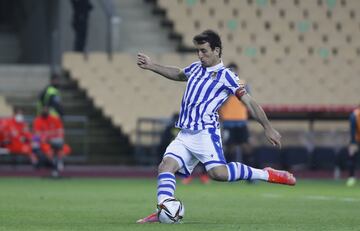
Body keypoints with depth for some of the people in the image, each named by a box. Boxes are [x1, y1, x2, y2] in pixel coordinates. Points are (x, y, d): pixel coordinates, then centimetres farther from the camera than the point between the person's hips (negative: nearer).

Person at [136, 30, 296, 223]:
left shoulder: (225, 76, -2)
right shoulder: (195, 69, 18)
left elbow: (248, 101, -4)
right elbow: (178, 74, 41)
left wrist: (268, 128, -9)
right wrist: (152, 66, 35)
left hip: (206, 133, -7)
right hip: (184, 135, 7)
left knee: (217, 172, -24)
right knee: (166, 166, -12)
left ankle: (267, 175, -11)